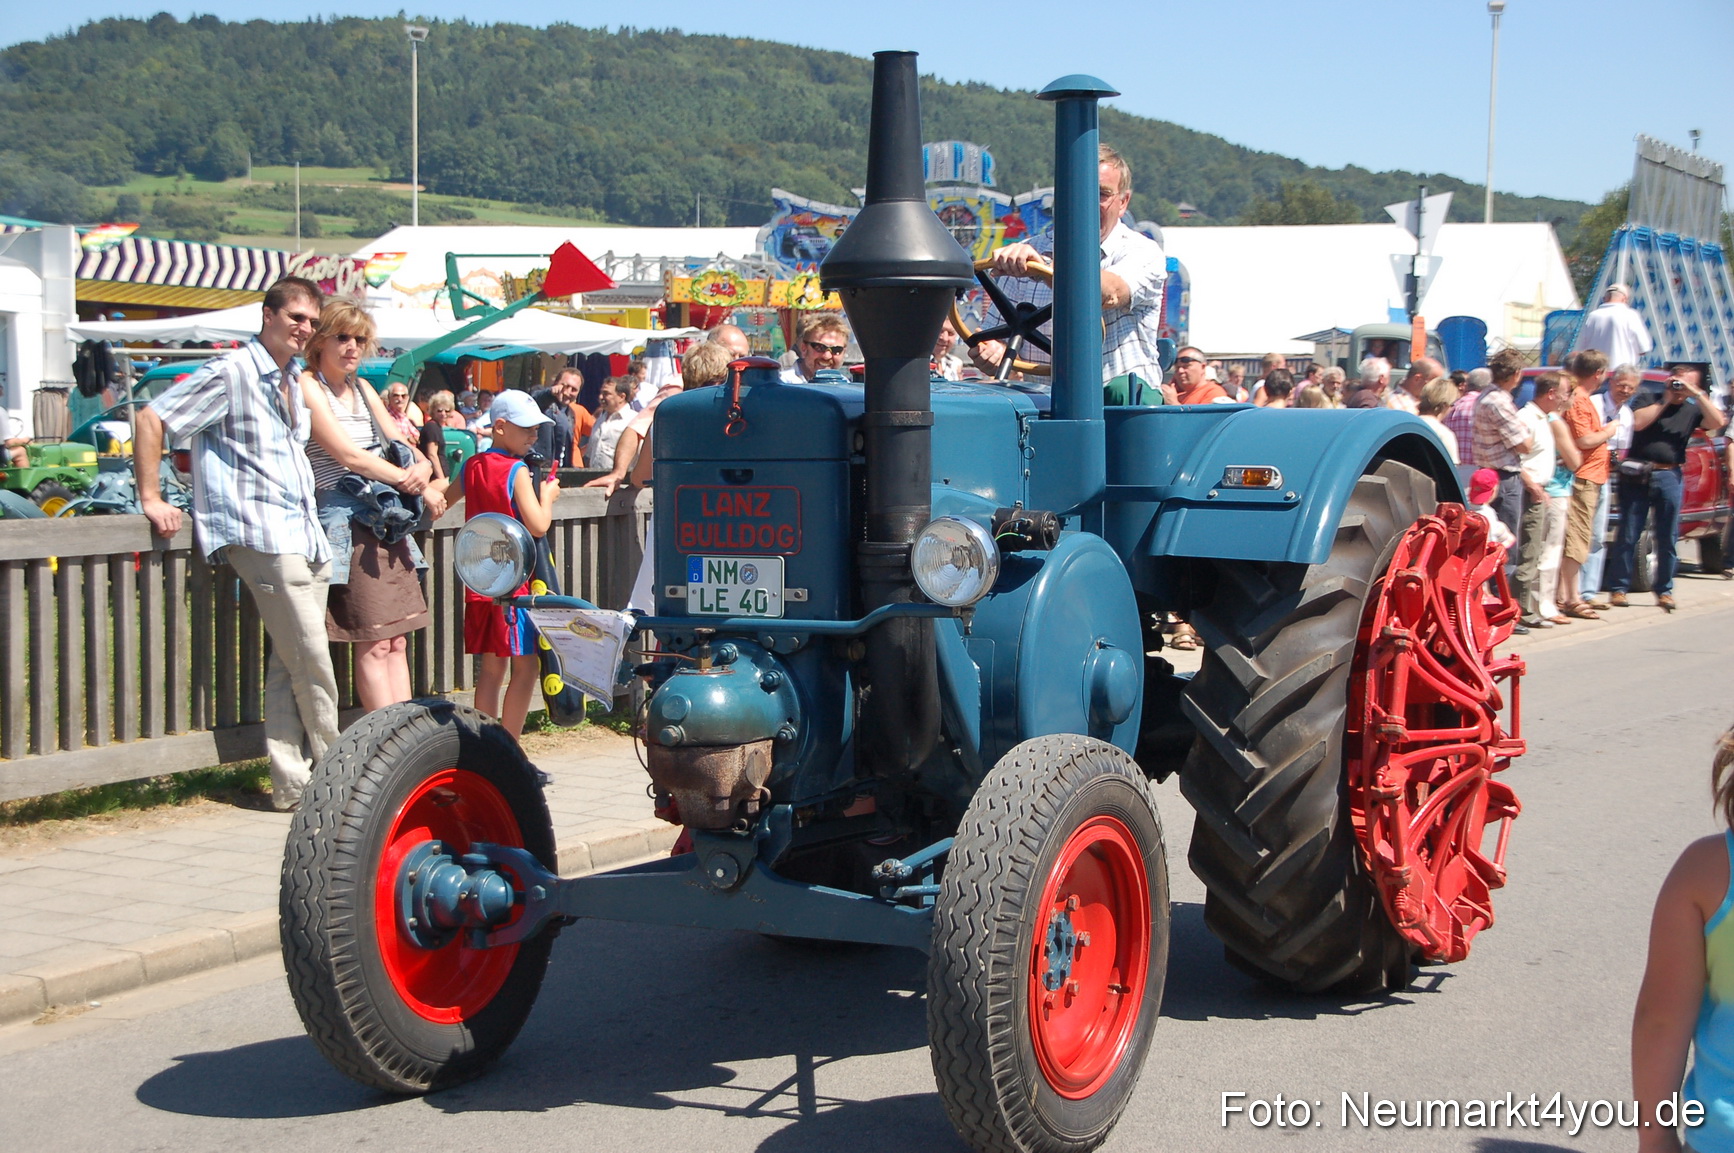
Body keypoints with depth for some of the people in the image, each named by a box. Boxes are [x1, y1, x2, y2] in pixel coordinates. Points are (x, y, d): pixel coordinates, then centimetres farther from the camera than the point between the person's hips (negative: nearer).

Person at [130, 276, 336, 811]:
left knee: (290, 663, 7)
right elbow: (150, 419, -10)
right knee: (311, 662, -7)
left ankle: (292, 781, 9)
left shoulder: (293, 380, 19)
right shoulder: (230, 373, -7)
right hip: (262, 535, -8)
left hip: (306, 534, 8)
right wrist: (151, 499, -13)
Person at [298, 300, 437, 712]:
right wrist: (416, 487, -8)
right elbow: (349, 456, -12)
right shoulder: (308, 387, -4)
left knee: (397, 641, 3)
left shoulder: (362, 390, 19)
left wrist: (422, 467, -6)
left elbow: (401, 447, 19)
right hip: (348, 522, -7)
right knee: (374, 645, -9)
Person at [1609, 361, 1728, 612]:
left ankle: (1664, 590, 13)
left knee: (1668, 537, 4)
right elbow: (1638, 422, -10)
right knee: (1628, 535, 0)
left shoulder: (1693, 409, 9)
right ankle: (1620, 588, 6)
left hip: (1669, 476, 2)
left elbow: (1718, 422, -9)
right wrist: (1665, 401, -8)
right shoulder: (1649, 397, 6)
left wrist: (1697, 393, -12)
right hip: (1638, 475, -2)